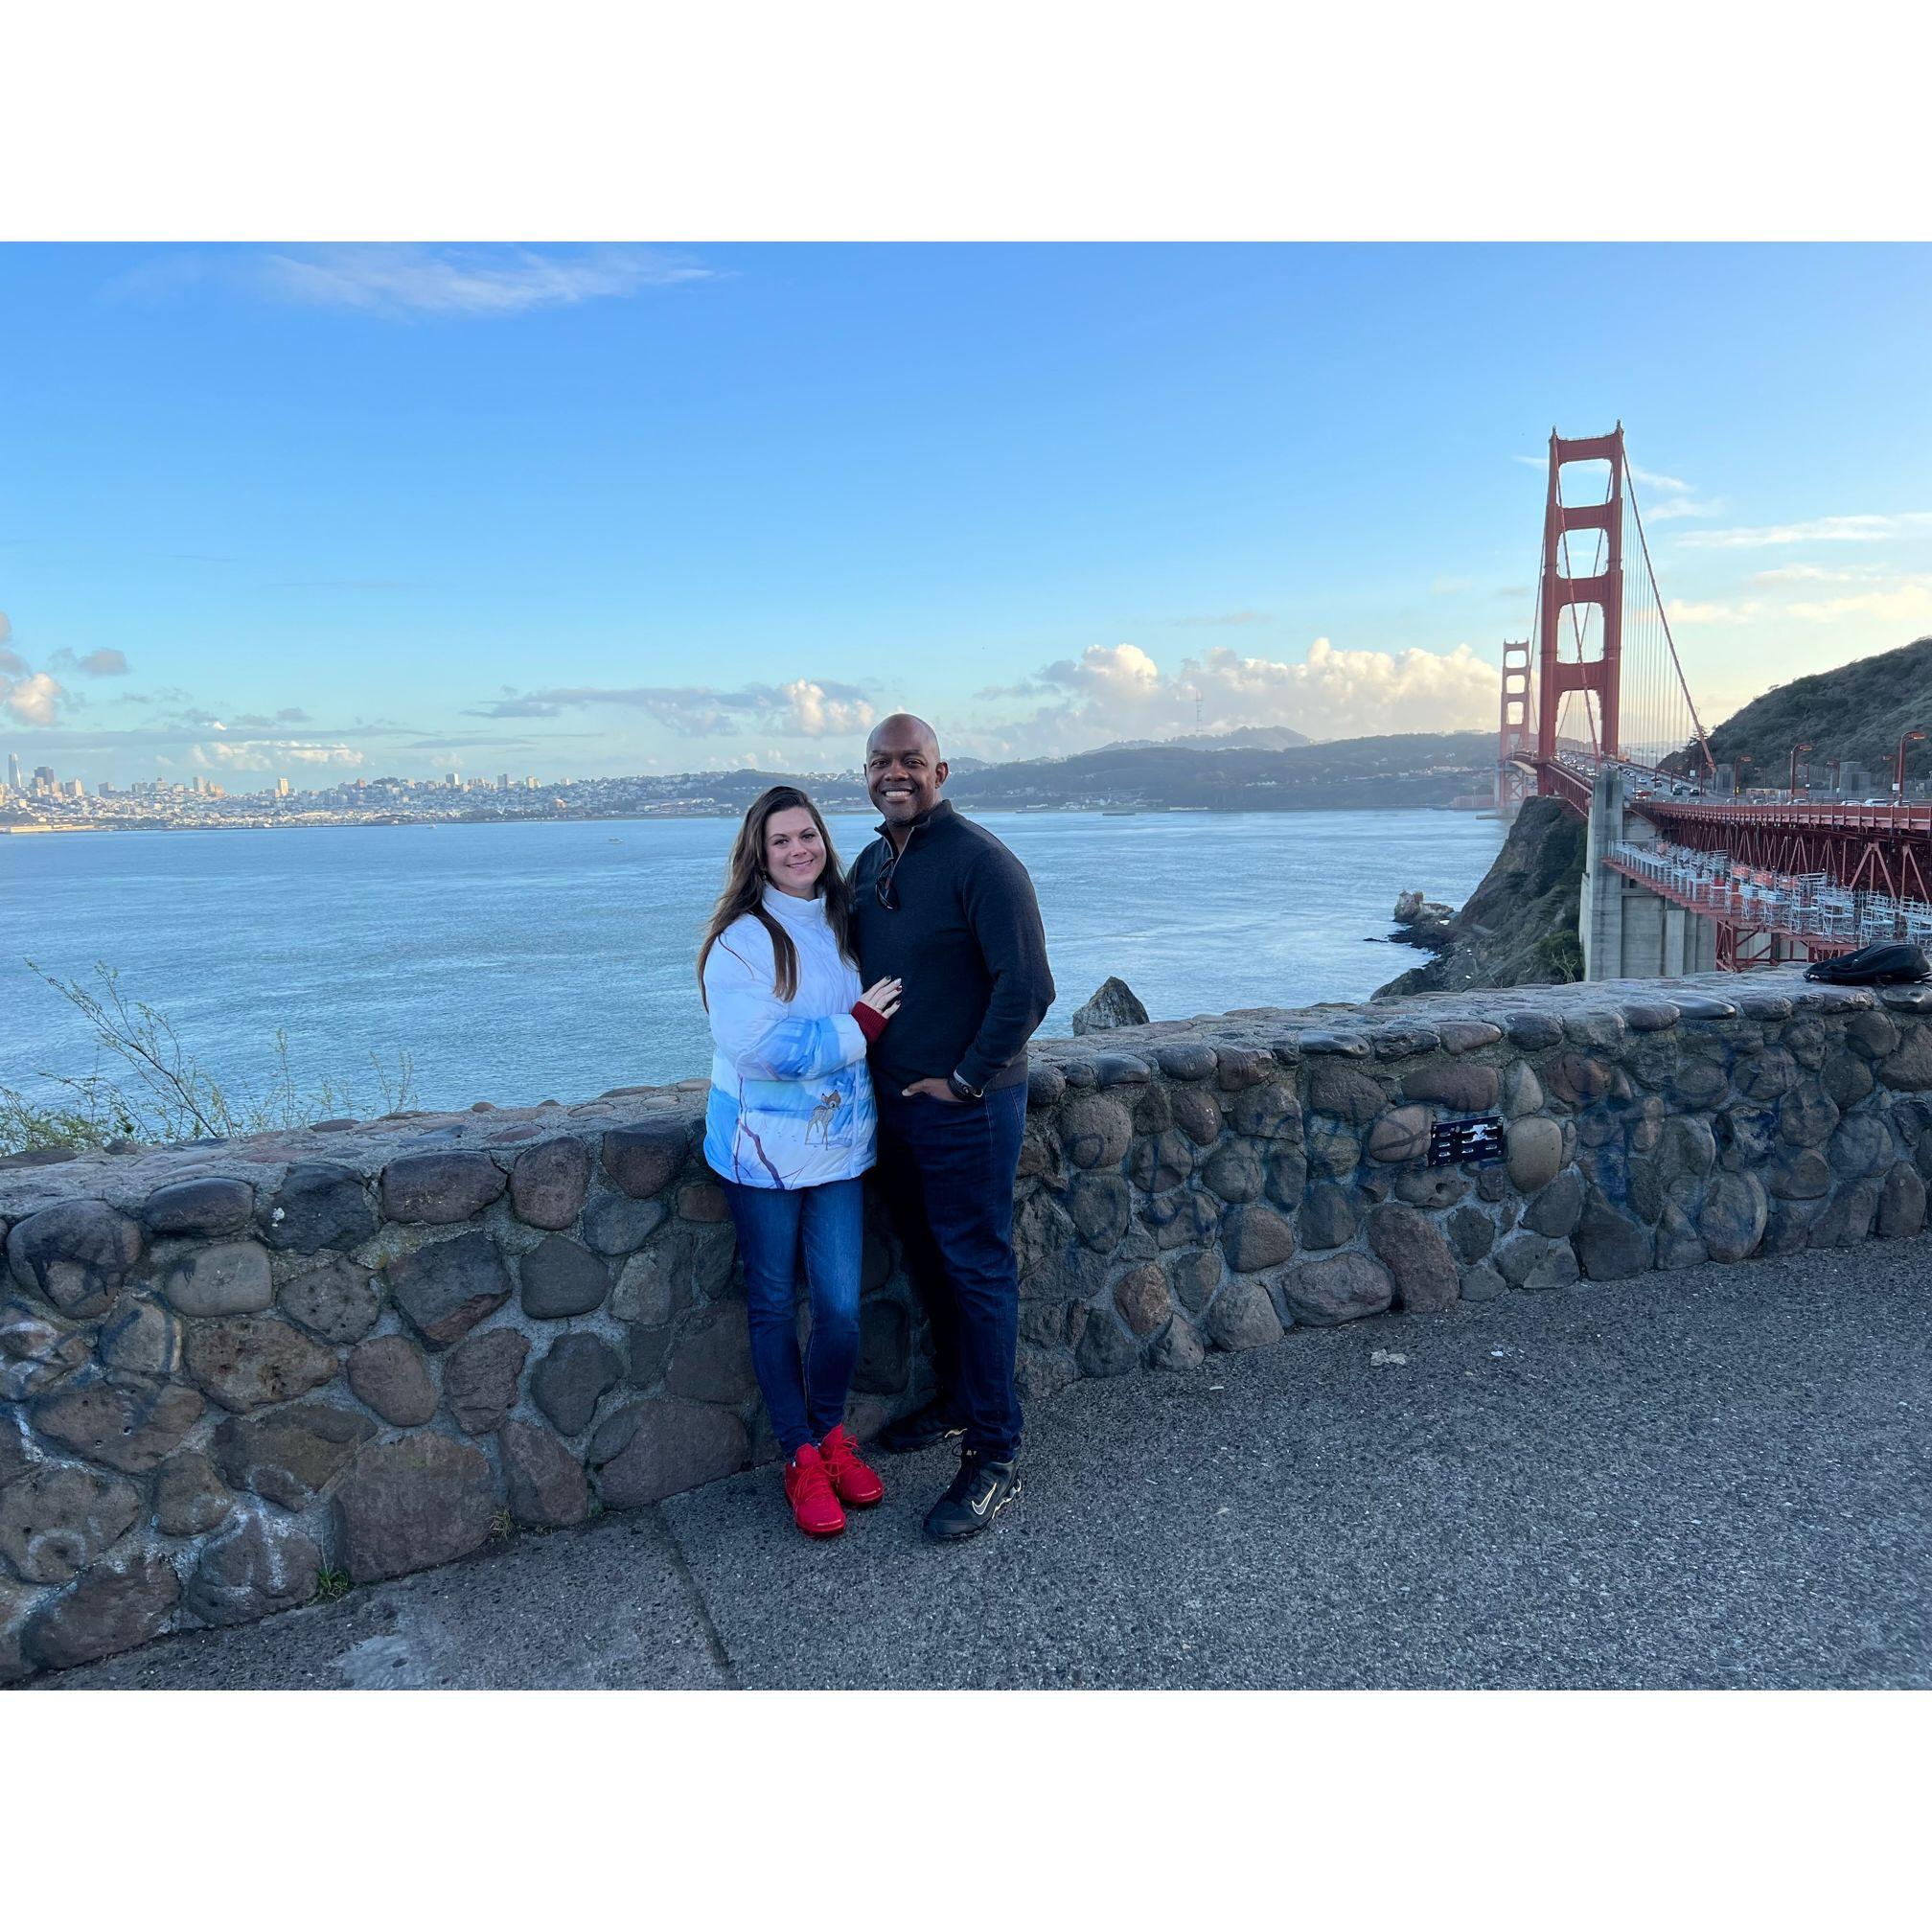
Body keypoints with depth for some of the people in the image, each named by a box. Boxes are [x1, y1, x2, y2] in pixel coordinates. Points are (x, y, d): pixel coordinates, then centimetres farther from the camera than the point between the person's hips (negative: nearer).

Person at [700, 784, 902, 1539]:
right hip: (763, 1150, -4)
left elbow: (877, 1012, 21)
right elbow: (755, 1044, -23)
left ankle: (831, 1434, 29)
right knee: (774, 1308, 9)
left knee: (841, 1307, 3)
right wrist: (855, 1030, -18)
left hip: (840, 1146, 4)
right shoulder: (742, 938, -13)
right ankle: (800, 1457, 27)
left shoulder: (844, 923, 6)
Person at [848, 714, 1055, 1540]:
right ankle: (955, 1400, 37)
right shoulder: (870, 863, 9)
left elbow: (1027, 986, -20)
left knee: (977, 1269, 0)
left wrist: (964, 1080, -17)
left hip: (964, 1103, -8)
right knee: (927, 1262, 19)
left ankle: (994, 1456, 11)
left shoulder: (979, 860, -16)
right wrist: (864, 1058, 11)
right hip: (892, 1099, 8)